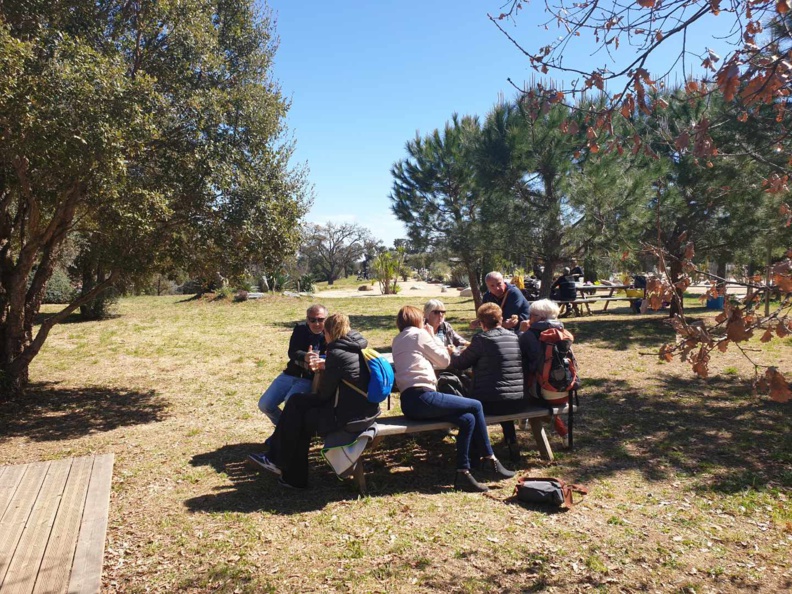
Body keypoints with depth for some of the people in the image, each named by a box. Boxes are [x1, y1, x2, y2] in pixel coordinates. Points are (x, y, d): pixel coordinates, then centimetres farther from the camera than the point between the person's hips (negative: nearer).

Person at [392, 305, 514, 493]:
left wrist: (442, 351, 27)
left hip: (409, 401, 9)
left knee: (467, 419, 6)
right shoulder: (419, 334, -2)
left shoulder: (397, 341, 21)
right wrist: (432, 337, 15)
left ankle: (463, 474, 2)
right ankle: (490, 459, 10)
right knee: (475, 406, -1)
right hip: (422, 397, -9)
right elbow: (444, 361, 6)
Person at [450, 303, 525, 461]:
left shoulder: (482, 339, -11)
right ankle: (512, 443, 34)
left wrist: (452, 353, 22)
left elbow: (459, 363, -1)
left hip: (491, 403, -6)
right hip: (518, 403, 6)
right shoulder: (515, 337, 7)